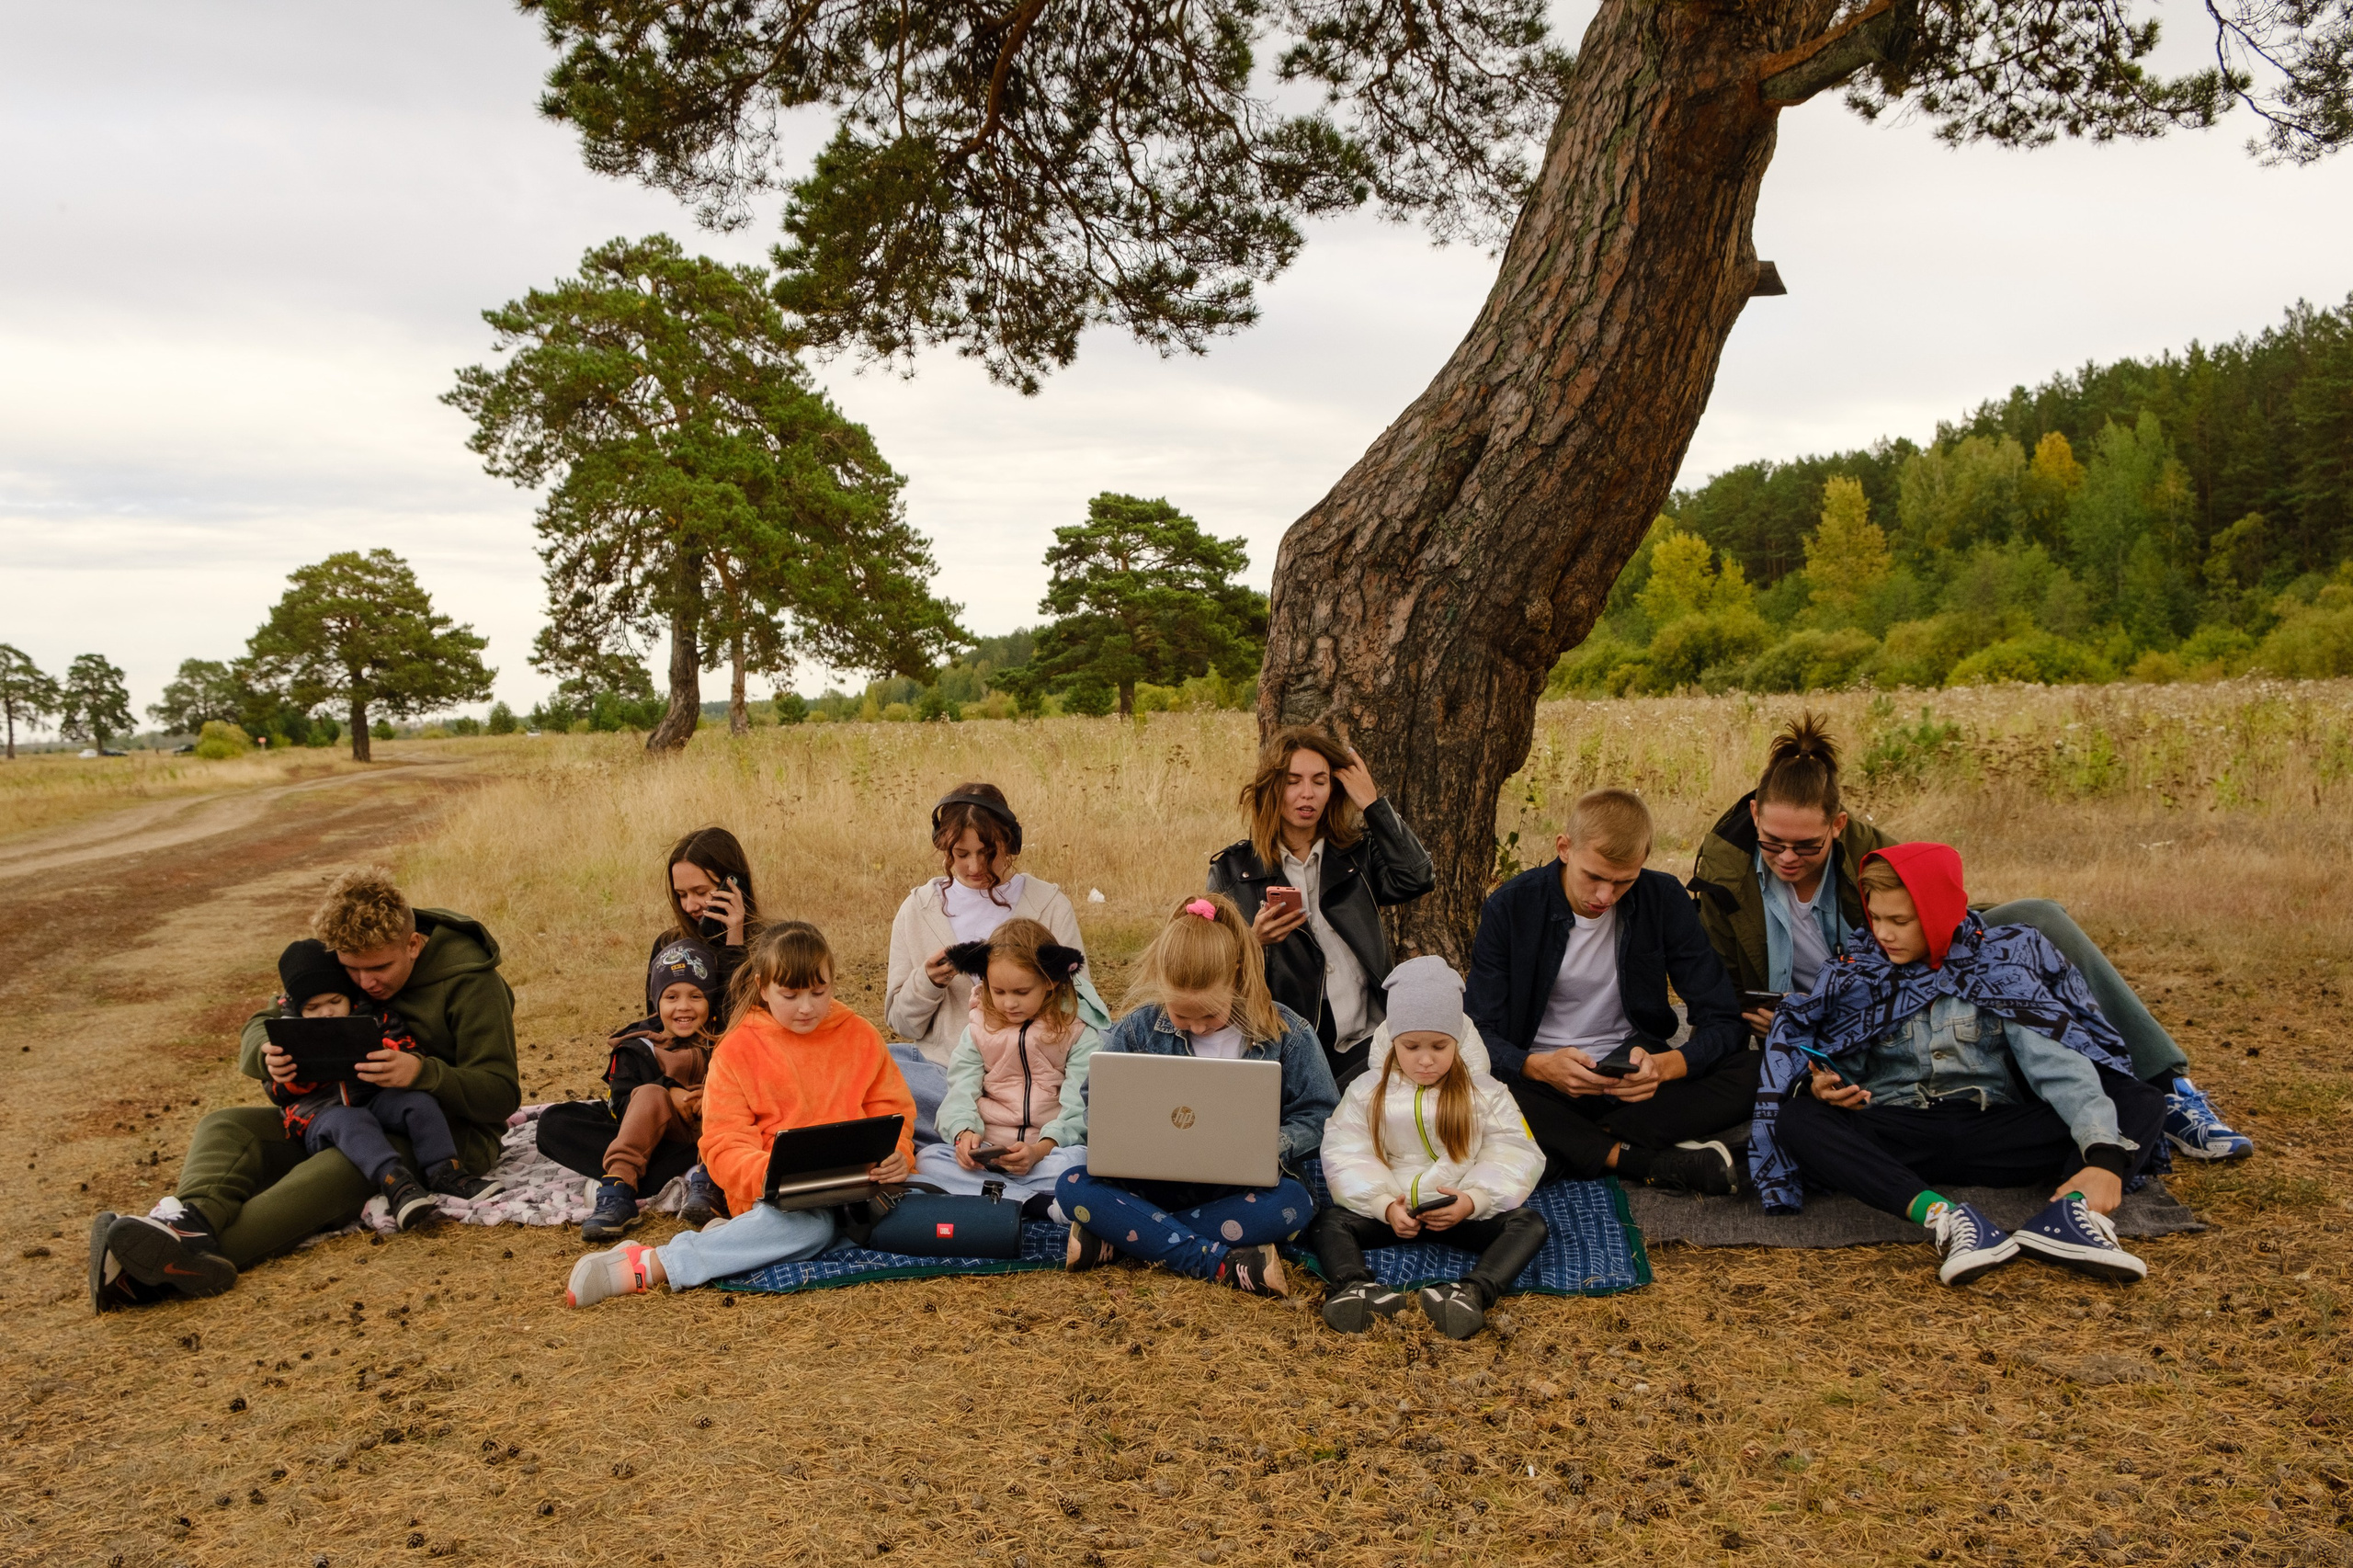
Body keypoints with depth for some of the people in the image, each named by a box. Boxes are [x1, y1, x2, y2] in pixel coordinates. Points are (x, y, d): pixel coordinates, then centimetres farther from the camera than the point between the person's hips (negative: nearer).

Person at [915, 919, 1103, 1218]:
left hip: (1051, 1150, -4)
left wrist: (1042, 1148, -24)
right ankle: (1034, 1202, -32)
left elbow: (1079, 1106, -8)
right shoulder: (979, 1028, 9)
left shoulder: (1079, 1031, -1)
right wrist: (964, 1132, -20)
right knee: (927, 1159, -26)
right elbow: (961, 1090, 2)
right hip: (986, 1153, 4)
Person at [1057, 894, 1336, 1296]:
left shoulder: (1286, 1033, -6)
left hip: (1246, 1185, -1)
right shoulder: (1138, 1029, -2)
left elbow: (1318, 1118, -2)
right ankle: (1220, 1262, -34)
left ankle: (1118, 1238, -27)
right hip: (1157, 1182, 2)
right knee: (1074, 1186, -24)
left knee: (1294, 1203, -35)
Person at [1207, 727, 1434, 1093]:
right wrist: (1254, 942, -14)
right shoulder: (1232, 868, 10)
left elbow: (1416, 879, -8)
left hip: (1360, 1049, 1)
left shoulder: (1359, 854, 14)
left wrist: (1372, 803, -1)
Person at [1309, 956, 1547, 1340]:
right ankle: (1359, 1288, -50)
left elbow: (1515, 1157, -3)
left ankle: (1473, 1293, -49)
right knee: (1327, 1221, -23)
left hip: (1464, 1212, 0)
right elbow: (1347, 1157, -3)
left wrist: (1473, 1200, -20)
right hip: (1388, 1211, 0)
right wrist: (1386, 1206, -19)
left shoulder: (1484, 1093, 4)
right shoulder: (1368, 1092, 5)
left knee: (1528, 1223, -25)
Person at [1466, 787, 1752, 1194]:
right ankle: (1654, 1163, -28)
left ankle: (1575, 1147, -26)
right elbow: (1479, 1034, -8)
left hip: (1632, 1080, 2)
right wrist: (1538, 1066, -30)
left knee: (1748, 1072, -25)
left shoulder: (1664, 900, -3)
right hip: (1545, 1082, -2)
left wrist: (1664, 1065, -26)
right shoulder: (1509, 908, -8)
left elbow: (1723, 1022, -5)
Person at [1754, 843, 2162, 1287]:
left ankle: (2071, 1210, -44)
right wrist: (1825, 1087, -19)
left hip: (1997, 1135, 1)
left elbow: (2057, 1057, -11)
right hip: (1895, 1142, 0)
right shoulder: (1853, 977, 8)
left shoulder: (2005, 959, 3)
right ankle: (1941, 1217, -47)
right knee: (1797, 1119, -29)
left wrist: (2104, 1154, -26)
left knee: (2143, 1104, -17)